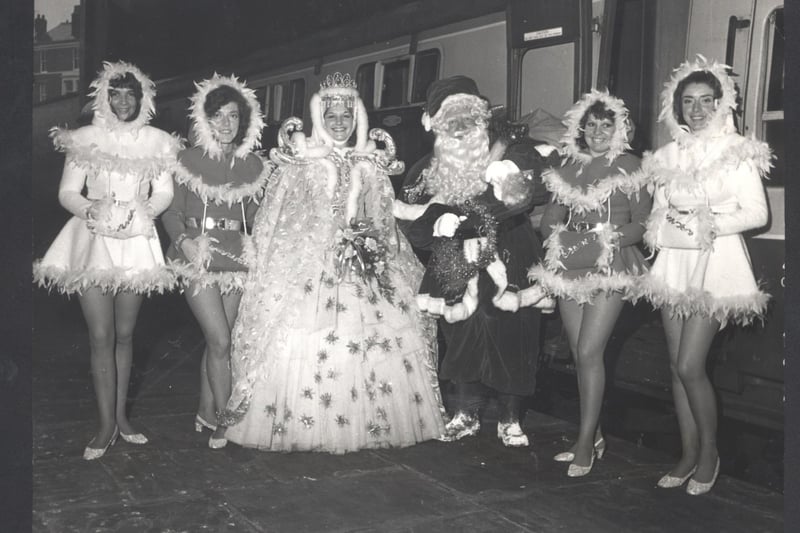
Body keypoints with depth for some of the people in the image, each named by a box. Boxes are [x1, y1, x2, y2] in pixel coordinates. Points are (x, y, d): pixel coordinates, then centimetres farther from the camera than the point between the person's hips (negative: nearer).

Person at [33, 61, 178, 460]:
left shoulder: (157, 142, 8)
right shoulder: (85, 140, 4)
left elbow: (164, 192, 6)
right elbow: (67, 192, 2)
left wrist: (141, 213, -12)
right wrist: (92, 211, -16)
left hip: (136, 243, 2)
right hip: (93, 243, -1)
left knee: (124, 334, 8)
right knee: (101, 336, -5)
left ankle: (120, 416, 20)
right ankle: (107, 423, 4)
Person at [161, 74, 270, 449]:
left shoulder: (252, 165, 8)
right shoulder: (189, 160, -2)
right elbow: (172, 212, 0)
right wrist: (184, 240, -16)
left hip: (236, 257, 4)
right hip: (199, 257, -3)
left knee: (216, 341, 9)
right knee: (220, 341, -10)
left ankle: (207, 414, 22)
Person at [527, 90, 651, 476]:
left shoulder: (629, 167, -1)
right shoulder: (569, 167, 13)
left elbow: (643, 224, -4)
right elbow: (550, 219, 15)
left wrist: (608, 240, -16)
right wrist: (559, 238, -5)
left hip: (610, 267, -5)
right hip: (570, 266, 5)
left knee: (589, 352, -11)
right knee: (580, 354, 8)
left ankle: (586, 442, -1)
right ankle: (593, 436, 21)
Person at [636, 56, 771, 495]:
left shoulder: (738, 152, -3)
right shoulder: (668, 157, 11)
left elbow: (758, 213, -5)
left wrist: (712, 224, -16)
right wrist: (664, 229, -7)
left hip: (716, 263, -5)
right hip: (674, 263, 5)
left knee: (690, 366, -10)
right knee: (677, 365, 6)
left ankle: (709, 452, 11)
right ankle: (688, 455, 19)